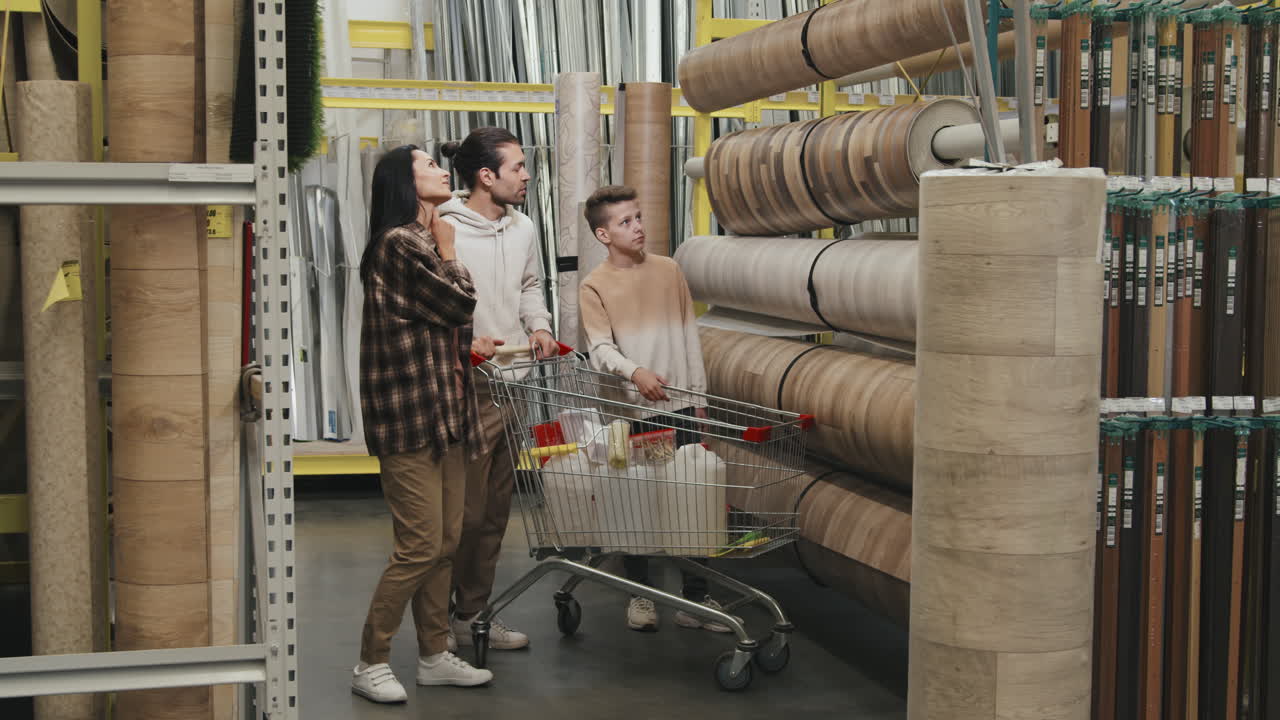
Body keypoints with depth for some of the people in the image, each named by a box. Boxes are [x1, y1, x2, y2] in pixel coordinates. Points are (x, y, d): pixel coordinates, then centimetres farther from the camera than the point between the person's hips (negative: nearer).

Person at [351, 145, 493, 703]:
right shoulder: (398, 243, -13)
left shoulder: (423, 243, 18)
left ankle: (435, 656, 21)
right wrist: (448, 252, 3)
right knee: (420, 546, -8)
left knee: (446, 542, 11)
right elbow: (459, 304, -11)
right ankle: (371, 663, 4)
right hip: (409, 413, -10)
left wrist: (469, 347, 7)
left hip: (443, 410, 10)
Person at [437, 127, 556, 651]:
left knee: (495, 509, 13)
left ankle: (474, 612, 25)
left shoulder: (522, 228, 10)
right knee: (463, 511, -4)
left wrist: (538, 325, 6)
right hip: (465, 390, -7)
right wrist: (463, 343, -23)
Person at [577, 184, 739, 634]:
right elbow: (600, 349, -12)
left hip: (679, 405, 3)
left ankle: (694, 597, 12)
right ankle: (639, 594, 19)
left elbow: (690, 335, 11)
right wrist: (634, 371, -31)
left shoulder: (668, 271, 7)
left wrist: (698, 393, 9)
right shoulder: (595, 287, -3)